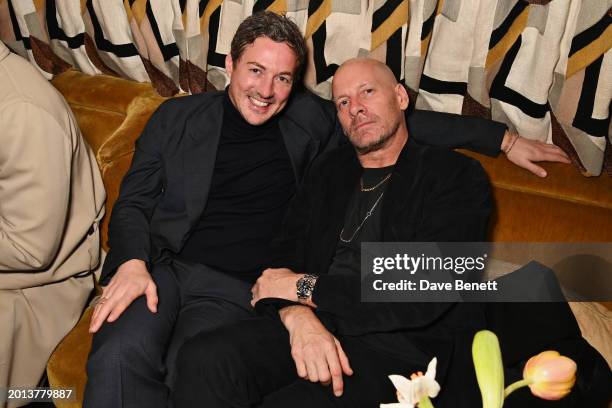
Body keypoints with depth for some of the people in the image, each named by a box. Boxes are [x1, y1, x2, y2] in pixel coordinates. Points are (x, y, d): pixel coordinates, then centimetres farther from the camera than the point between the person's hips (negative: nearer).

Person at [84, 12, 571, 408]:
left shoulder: (307, 120, 12)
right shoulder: (178, 116, 10)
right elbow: (133, 202, 10)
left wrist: (504, 138, 18)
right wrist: (131, 262, -12)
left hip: (232, 287, 0)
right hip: (158, 266, 1)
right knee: (118, 358, -30)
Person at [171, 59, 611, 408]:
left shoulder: (457, 176, 3)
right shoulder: (331, 170, 19)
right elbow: (285, 256, 10)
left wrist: (305, 288, -6)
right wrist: (299, 315, -15)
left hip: (400, 346, -4)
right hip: (312, 328, 5)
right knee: (205, 359, -26)